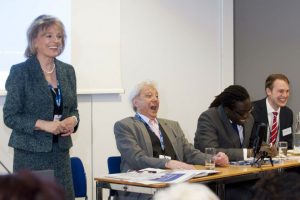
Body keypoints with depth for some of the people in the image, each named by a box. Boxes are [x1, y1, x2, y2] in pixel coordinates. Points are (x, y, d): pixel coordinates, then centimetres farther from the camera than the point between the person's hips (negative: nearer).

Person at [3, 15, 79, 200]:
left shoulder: (68, 71, 10)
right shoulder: (20, 71, -5)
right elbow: (10, 116, -7)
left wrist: (73, 120, -5)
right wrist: (43, 124, -18)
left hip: (61, 152, 5)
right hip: (31, 154, -4)